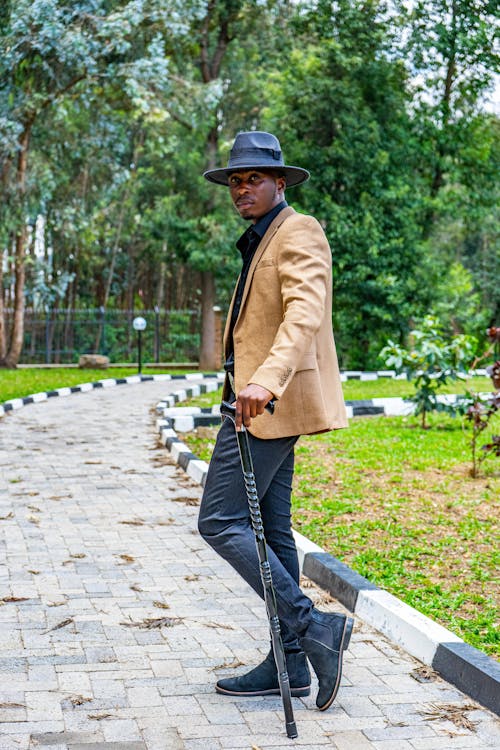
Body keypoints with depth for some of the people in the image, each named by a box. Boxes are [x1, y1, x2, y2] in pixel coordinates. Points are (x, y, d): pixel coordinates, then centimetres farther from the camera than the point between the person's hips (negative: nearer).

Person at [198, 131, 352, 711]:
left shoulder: (298, 232, -10)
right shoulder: (258, 242, 21)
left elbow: (305, 313, -27)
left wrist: (266, 379, -41)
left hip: (271, 401, -10)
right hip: (263, 401, 10)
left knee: (220, 522, -12)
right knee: (269, 531, 10)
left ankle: (312, 627, -9)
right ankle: (289, 663, 15)